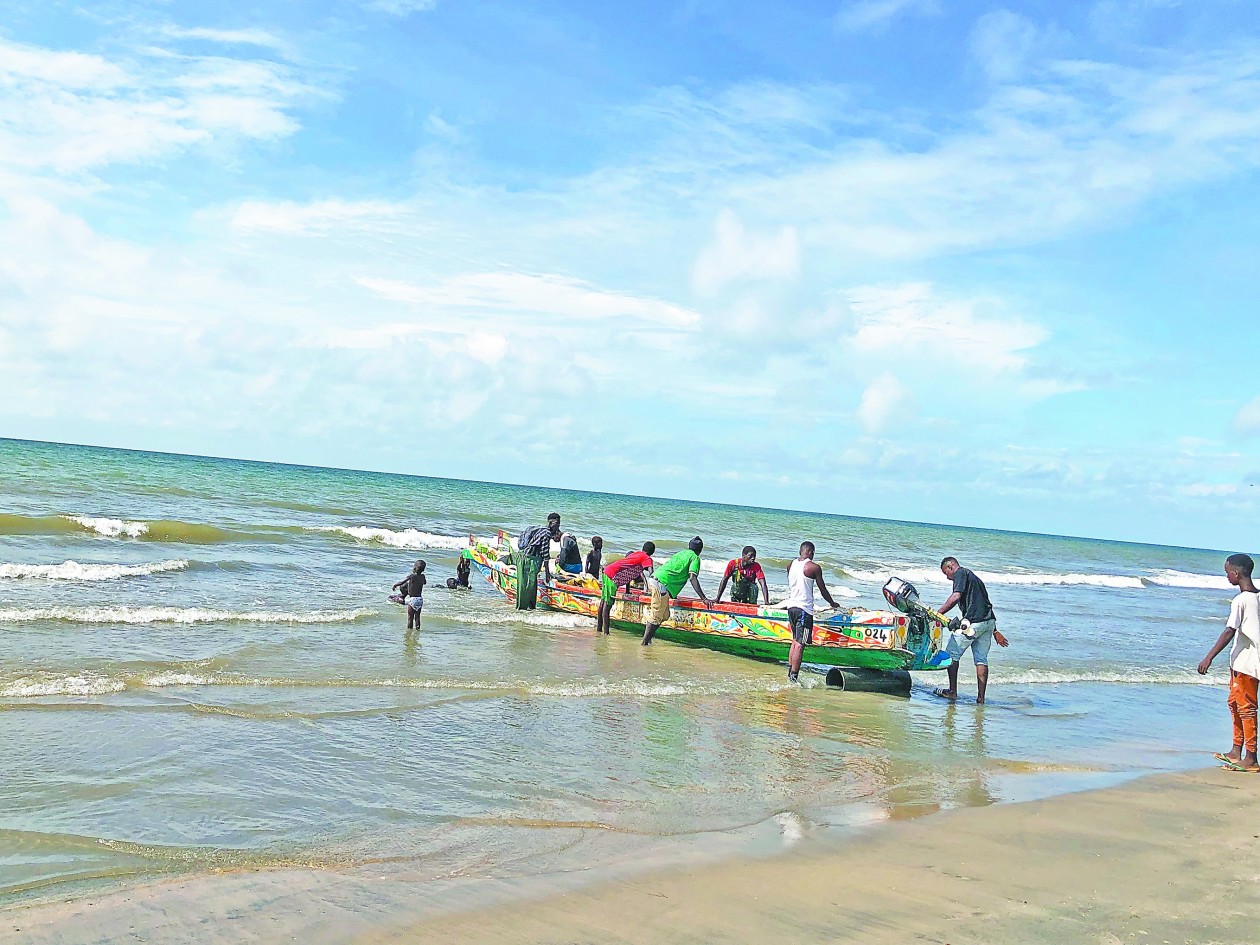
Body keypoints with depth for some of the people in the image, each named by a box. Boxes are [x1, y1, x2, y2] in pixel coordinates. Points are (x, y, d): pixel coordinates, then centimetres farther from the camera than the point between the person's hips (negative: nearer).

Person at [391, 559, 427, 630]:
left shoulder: (411, 576, -14)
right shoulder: (423, 576, 2)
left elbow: (402, 582, -20)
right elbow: (425, 582, 24)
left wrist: (394, 586, -5)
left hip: (413, 599, -5)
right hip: (420, 599, 5)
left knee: (410, 617, 5)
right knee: (417, 617, 13)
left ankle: (409, 629, 8)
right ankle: (417, 629, 15)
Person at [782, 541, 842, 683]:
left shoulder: (791, 565, 9)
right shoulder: (814, 567, -8)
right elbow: (823, 590, 0)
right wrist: (833, 603, 18)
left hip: (791, 606, 7)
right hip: (804, 608, -7)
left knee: (795, 641, 19)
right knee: (800, 644, -6)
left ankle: (790, 672, 19)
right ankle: (793, 677, -8)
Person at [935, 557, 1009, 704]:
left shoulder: (961, 573, -1)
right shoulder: (974, 577, 27)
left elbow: (955, 597, -17)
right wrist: (995, 631, 29)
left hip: (973, 622, -9)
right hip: (989, 621, 9)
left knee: (951, 654, 4)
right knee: (981, 659, 9)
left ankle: (952, 691, 8)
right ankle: (981, 698, 6)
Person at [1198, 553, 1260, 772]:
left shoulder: (1240, 600, -18)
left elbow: (1229, 632, -24)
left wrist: (1209, 658, -25)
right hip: (1241, 661, 9)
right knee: (1235, 703, 18)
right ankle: (1236, 752, 26)